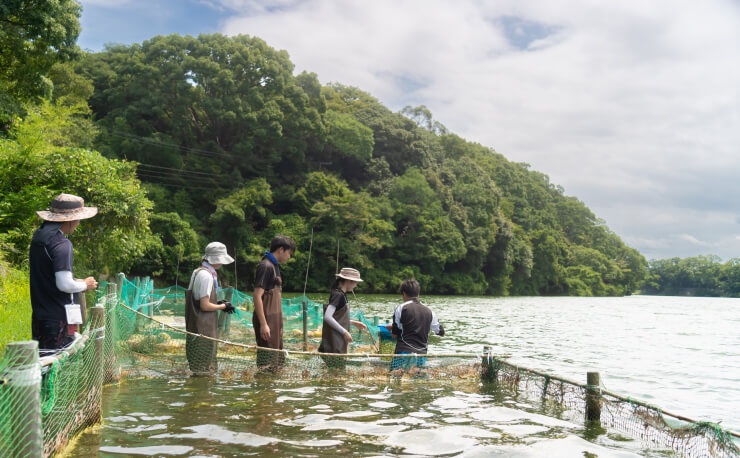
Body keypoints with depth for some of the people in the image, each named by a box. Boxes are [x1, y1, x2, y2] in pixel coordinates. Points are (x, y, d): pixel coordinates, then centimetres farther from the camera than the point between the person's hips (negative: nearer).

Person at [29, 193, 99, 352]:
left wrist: (76, 282, 13)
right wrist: (85, 285, -4)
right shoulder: (61, 244, -18)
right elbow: (64, 285, -22)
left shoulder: (38, 237, 9)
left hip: (40, 315, 9)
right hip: (60, 319, -9)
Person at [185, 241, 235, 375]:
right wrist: (223, 306, -7)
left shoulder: (199, 271, 12)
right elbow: (205, 306, -21)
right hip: (203, 327, -10)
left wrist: (218, 303, 10)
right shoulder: (206, 275, -20)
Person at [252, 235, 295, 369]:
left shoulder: (274, 266, 16)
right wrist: (263, 324, -21)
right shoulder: (266, 266, -13)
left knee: (277, 359, 14)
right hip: (267, 321, -10)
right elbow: (257, 296, -19)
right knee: (267, 363, -5)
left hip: (275, 320, 10)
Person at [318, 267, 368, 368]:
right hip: (334, 342, -10)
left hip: (339, 342, 10)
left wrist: (354, 323, 19)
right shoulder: (338, 295, -14)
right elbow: (327, 317, -24)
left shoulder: (341, 295, 14)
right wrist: (344, 332, -20)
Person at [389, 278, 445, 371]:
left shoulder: (401, 308, -1)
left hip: (404, 353, -4)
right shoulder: (429, 311, 10)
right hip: (422, 355, 4)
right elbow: (441, 332, 22)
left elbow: (395, 334, 2)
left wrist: (392, 327, 24)